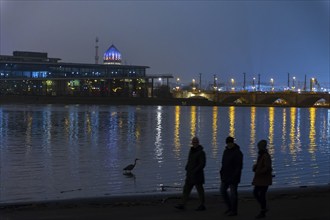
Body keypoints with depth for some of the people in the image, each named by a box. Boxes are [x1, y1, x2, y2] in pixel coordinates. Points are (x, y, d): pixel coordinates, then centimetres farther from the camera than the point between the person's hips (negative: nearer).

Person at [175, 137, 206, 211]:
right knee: (186, 189, 4)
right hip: (190, 175, 8)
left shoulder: (201, 152, -12)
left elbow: (202, 164, -18)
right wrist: (187, 169, 7)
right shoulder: (191, 151, 12)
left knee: (200, 190, 1)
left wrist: (194, 171, -21)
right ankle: (183, 205, 5)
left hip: (197, 175, -8)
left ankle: (202, 205, 11)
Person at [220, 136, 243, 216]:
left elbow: (239, 166, -18)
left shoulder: (237, 152, -15)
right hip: (226, 176, 8)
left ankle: (234, 210, 10)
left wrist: (234, 177, -22)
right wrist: (222, 172, 9)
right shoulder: (226, 151, 10)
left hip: (233, 176, -8)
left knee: (233, 193, -2)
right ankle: (230, 207, 23)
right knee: (222, 191, 10)